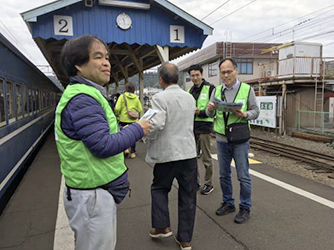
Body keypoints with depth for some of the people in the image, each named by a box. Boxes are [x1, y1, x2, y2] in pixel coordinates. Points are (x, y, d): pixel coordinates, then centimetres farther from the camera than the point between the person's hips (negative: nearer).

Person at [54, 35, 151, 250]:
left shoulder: (87, 95, 13)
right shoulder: (82, 99, -21)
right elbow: (103, 145, -26)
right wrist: (137, 130, -14)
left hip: (99, 191, 10)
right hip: (93, 196, -10)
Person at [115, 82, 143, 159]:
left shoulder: (122, 96, -5)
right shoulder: (136, 98, 2)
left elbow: (117, 108, -12)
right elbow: (140, 110, -1)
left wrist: (117, 115, 6)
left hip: (124, 119, -2)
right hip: (134, 120, 2)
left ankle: (125, 148, -2)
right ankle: (132, 152, 13)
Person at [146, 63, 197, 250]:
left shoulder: (160, 98, -13)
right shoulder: (190, 97, 7)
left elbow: (157, 124, -24)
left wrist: (149, 137, -6)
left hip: (167, 153, -4)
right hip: (189, 152, 5)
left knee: (159, 188, 21)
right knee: (187, 195, 12)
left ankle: (162, 226, 20)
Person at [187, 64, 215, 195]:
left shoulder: (210, 88, -6)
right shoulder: (190, 90, 14)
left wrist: (201, 112, -23)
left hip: (204, 127, -6)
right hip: (192, 127, 6)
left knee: (206, 158, 4)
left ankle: (208, 184, 18)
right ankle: (195, 180, 28)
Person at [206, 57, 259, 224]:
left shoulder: (247, 89, -1)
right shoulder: (217, 90, 8)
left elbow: (256, 111, 1)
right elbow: (210, 115, 10)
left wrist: (245, 115, -20)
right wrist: (210, 109, -13)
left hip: (240, 140, -3)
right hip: (221, 139, 4)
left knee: (243, 176, 3)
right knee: (224, 174, 13)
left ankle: (245, 207, 20)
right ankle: (228, 203, 30)